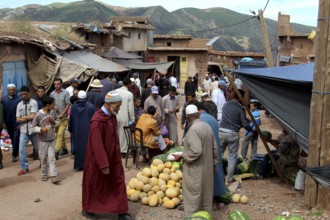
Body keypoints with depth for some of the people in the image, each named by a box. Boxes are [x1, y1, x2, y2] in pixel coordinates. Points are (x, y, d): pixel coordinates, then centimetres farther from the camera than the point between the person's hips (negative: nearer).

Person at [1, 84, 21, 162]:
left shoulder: (19, 99, -12)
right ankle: (16, 152, 32)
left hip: (17, 123, -4)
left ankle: (14, 155, 9)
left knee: (16, 140, -2)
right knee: (13, 139, 15)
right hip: (8, 123, 4)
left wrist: (20, 123, -13)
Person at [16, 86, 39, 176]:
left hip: (33, 130, -3)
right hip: (23, 130, 3)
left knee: (37, 148, 13)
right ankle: (24, 168, 6)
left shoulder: (34, 103, -8)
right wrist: (28, 118, -10)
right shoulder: (19, 105, 6)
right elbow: (18, 119, 1)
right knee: (22, 149, -3)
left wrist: (23, 117, -6)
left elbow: (33, 116, -17)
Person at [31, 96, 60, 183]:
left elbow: (58, 123, 6)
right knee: (43, 158, 11)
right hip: (42, 140, -2)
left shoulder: (53, 112, -5)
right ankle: (44, 174, 26)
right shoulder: (38, 114, -16)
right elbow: (34, 126, -7)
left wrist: (53, 122, -15)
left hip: (52, 139, 2)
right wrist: (41, 129, -25)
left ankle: (53, 176, 0)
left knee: (52, 158, 0)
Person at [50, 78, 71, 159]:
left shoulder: (66, 93, -5)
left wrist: (62, 114, -14)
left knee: (60, 134, -11)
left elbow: (68, 105, -7)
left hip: (63, 117, -5)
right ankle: (64, 149, 28)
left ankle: (56, 152, -13)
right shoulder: (52, 93, 5)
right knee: (59, 134, 13)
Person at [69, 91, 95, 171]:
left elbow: (71, 119, 2)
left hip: (77, 131, 2)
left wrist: (70, 129, 13)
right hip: (88, 130, -2)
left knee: (78, 146, 9)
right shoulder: (91, 106, -8)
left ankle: (79, 165, 11)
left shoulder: (74, 106, -4)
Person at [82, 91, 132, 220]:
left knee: (118, 183, 7)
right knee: (94, 184, 11)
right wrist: (103, 164, -23)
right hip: (98, 158, -7)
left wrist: (117, 155, 16)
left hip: (113, 157, 7)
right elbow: (97, 145, -25)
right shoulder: (97, 121, -25)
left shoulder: (112, 116, 1)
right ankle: (87, 209, 32)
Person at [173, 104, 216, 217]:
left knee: (193, 198, 3)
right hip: (207, 168, 9)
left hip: (195, 171, -9)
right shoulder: (207, 126, 5)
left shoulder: (193, 129, -21)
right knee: (206, 196, 19)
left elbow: (196, 152, -27)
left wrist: (181, 156, -16)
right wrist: (214, 163, 23)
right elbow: (214, 148, 13)